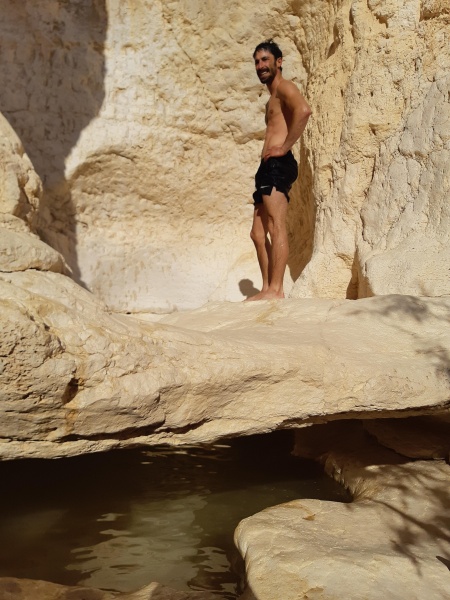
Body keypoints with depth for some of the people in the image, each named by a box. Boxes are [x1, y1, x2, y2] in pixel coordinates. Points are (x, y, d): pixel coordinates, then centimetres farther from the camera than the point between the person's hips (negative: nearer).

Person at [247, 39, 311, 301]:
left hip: (278, 165, -11)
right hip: (268, 168, 11)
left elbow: (304, 110, -22)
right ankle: (267, 289, 11)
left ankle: (276, 290, -19)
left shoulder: (284, 87, -1)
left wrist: (284, 147, -20)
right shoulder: (273, 99, 28)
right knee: (258, 233, 9)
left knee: (276, 227, -16)